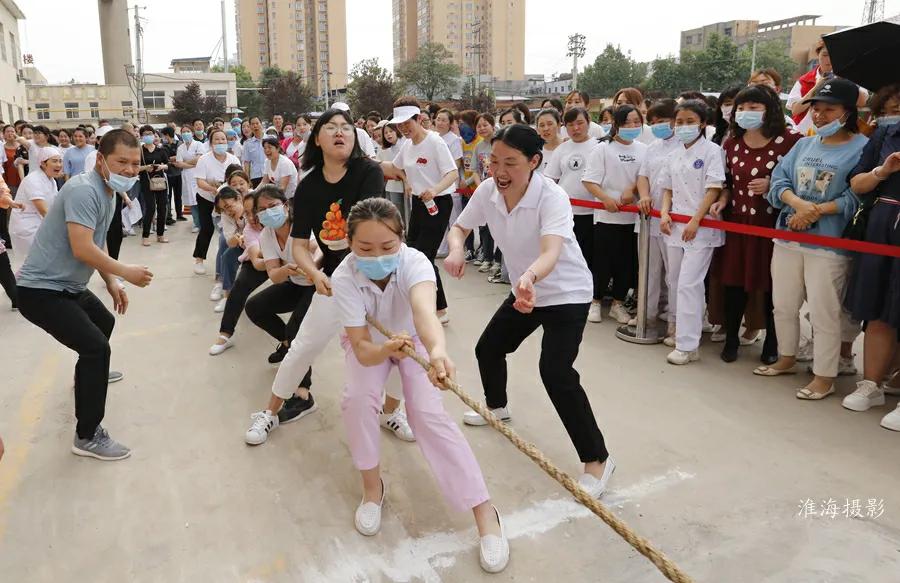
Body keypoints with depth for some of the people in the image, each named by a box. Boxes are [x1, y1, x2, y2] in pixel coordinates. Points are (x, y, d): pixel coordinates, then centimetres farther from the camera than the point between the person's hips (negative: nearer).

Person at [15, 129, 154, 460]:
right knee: (96, 346, -21)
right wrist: (126, 273, -20)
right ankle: (87, 437, -12)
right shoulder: (84, 190, -23)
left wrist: (111, 283, 12)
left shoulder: (108, 192, 9)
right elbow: (82, 250, -31)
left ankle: (91, 374, 59)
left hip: (68, 287, 11)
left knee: (104, 322, 31)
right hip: (41, 290, -11)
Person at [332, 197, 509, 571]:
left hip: (412, 337, -1)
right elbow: (362, 349, -38)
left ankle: (485, 512, -11)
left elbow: (424, 310, -60)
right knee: (358, 399, -25)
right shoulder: (344, 279, -34)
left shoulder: (415, 262, -38)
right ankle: (372, 488, 2)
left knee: (428, 413, -18)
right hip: (369, 342, 2)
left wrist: (438, 350, -80)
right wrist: (386, 348, -60)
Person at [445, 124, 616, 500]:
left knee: (556, 372, -22)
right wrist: (456, 250, -26)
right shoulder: (487, 191, -13)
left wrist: (530, 276, -70)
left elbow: (551, 253, -47)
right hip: (525, 291, 7)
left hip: (567, 293, -7)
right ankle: (497, 406, 49)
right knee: (488, 348, 16)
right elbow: (460, 228, -2)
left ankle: (597, 459, -7)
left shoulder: (552, 198, -31)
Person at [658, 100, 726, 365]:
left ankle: (687, 345, -6)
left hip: (701, 227, -6)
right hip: (676, 226, 6)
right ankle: (676, 330, 29)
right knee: (674, 280, 13)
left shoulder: (711, 150, -5)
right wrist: (665, 214, -2)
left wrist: (695, 221, -16)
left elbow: (714, 189, -10)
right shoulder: (674, 156, 13)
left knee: (689, 283, -10)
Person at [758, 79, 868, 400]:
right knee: (783, 305, 16)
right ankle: (786, 358, 35)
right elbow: (779, 178, 2)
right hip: (788, 237, 6)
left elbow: (857, 195, -16)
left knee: (824, 312, -1)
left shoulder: (862, 149, -7)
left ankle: (824, 376, 12)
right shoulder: (804, 145, 12)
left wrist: (816, 211, -21)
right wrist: (798, 203, -16)